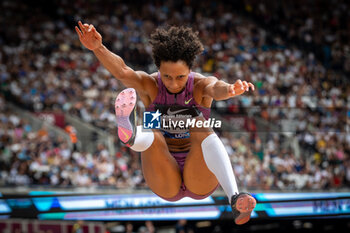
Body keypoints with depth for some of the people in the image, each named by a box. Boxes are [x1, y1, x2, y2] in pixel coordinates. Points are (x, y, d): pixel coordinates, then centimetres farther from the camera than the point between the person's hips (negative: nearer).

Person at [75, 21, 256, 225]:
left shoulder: (201, 85, -8)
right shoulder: (149, 85, -6)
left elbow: (217, 88, -34)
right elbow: (122, 72, -28)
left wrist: (231, 89, -60)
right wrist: (97, 47, -50)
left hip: (201, 180, -1)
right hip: (166, 184, 1)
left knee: (203, 132, -31)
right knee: (152, 135, -27)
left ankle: (235, 199, -53)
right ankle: (129, 134, -64)